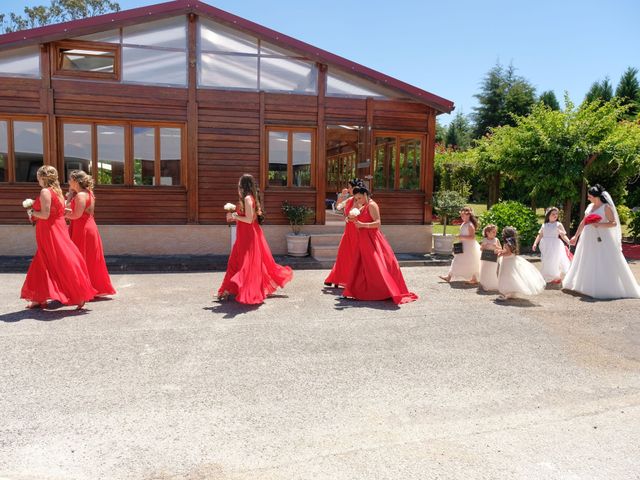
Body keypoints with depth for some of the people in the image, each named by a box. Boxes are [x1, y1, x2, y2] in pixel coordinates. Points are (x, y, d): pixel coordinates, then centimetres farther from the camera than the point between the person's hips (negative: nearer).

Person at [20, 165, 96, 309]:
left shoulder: (45, 191, -14)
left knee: (63, 264, -5)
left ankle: (79, 296, -1)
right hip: (58, 228, 9)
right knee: (43, 264, 15)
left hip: (50, 232, -9)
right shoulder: (57, 191, 12)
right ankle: (40, 298, 21)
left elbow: (45, 214, -21)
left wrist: (33, 213, -2)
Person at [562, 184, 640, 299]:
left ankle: (609, 289, 2)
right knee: (587, 264, 11)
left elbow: (614, 223, -13)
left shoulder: (606, 207, -9)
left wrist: (599, 224, -25)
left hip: (602, 240, -7)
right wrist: (576, 236, 17)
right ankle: (589, 286, 22)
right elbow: (583, 222, 16)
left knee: (605, 265, -5)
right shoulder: (590, 206, 9)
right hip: (588, 240, 7)